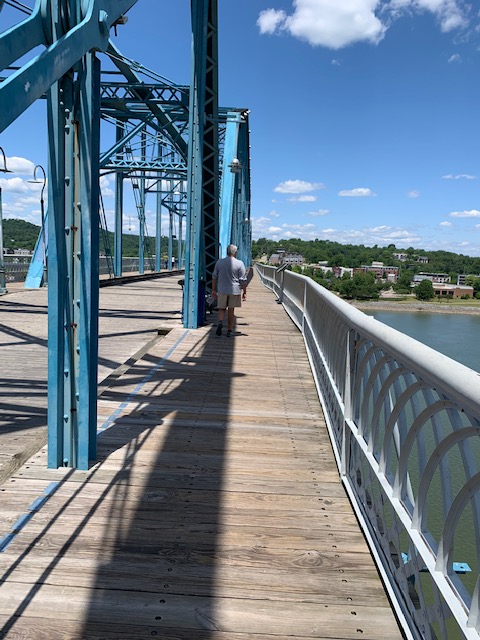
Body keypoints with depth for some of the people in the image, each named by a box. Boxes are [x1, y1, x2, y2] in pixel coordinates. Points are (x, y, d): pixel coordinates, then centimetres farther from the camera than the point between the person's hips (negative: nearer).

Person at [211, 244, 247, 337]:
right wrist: (244, 292, 2)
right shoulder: (239, 263, -7)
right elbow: (243, 280, -5)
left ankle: (220, 322, -14)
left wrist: (213, 290, 14)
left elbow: (214, 277, 7)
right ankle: (229, 331, 13)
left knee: (222, 309, 13)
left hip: (222, 290, 2)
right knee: (231, 310, 7)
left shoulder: (219, 262, 2)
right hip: (234, 291, -1)